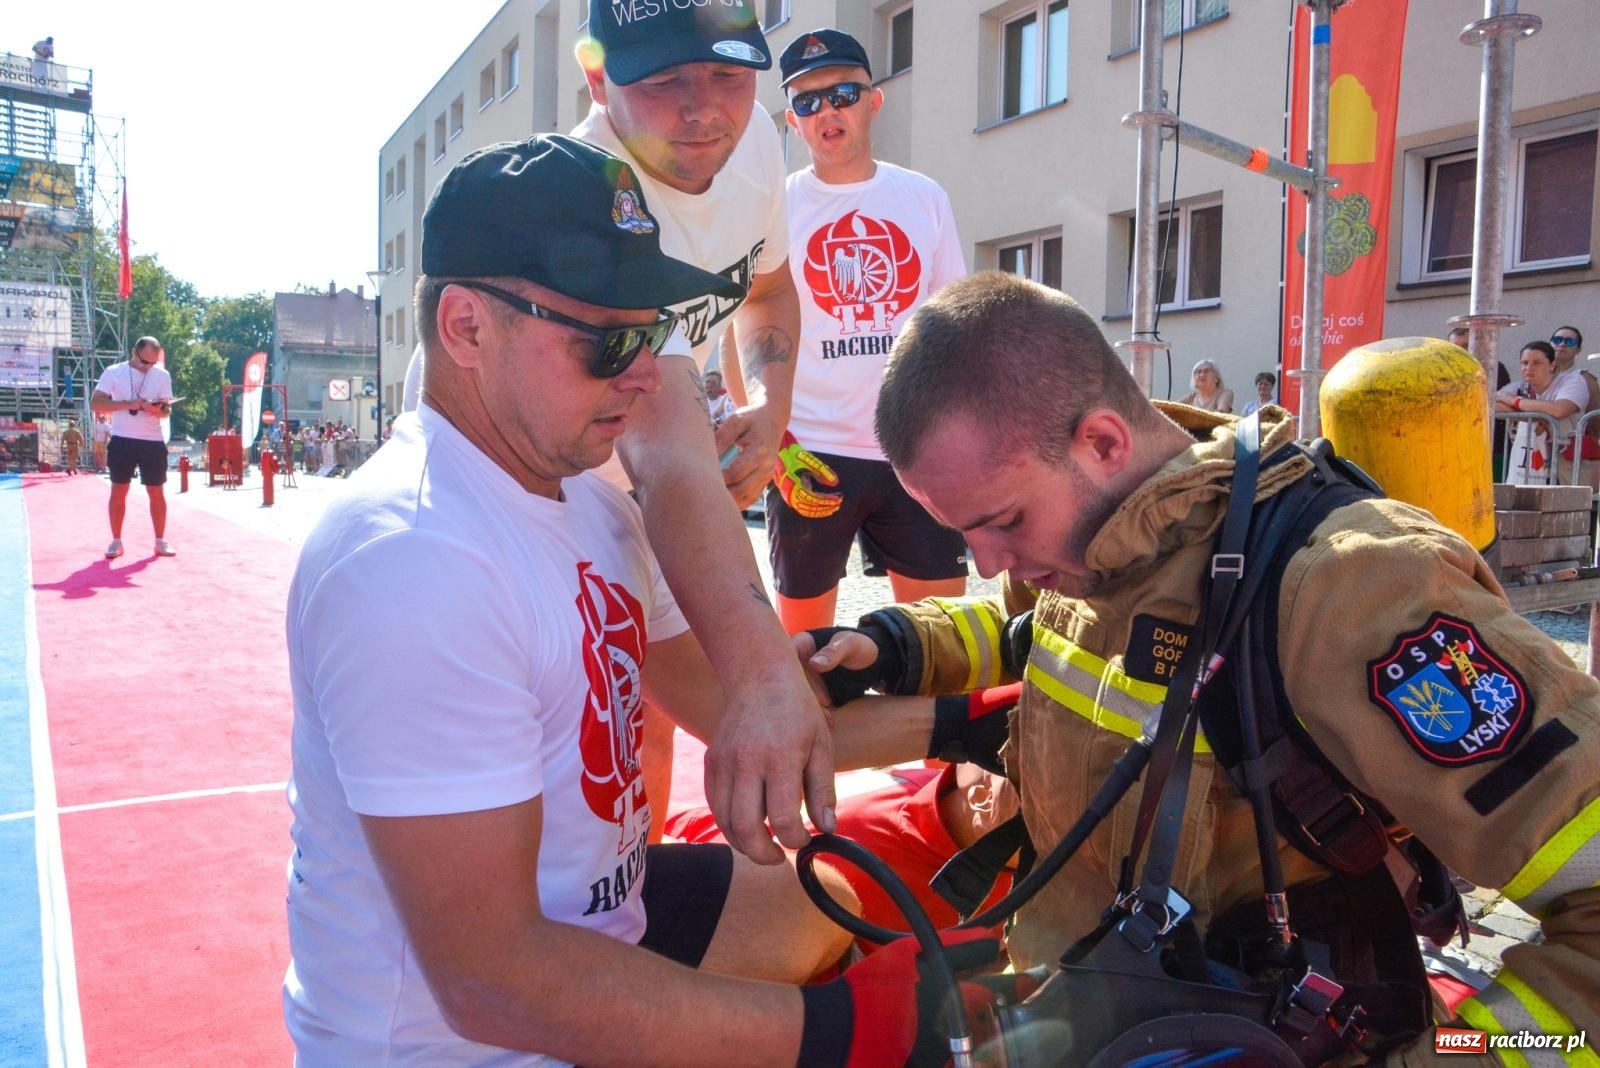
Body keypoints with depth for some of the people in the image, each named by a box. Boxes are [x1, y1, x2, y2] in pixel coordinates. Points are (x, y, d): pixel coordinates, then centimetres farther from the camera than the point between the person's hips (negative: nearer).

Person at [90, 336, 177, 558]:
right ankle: (116, 541, 10)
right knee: (118, 491, 3)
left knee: (157, 492, 3)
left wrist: (157, 409, -21)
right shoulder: (113, 372, -2)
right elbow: (95, 402, -6)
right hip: (122, 440, -1)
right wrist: (128, 404, -18)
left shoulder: (162, 375, 4)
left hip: (153, 442, 1)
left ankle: (161, 541, 11)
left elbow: (167, 410, 3)